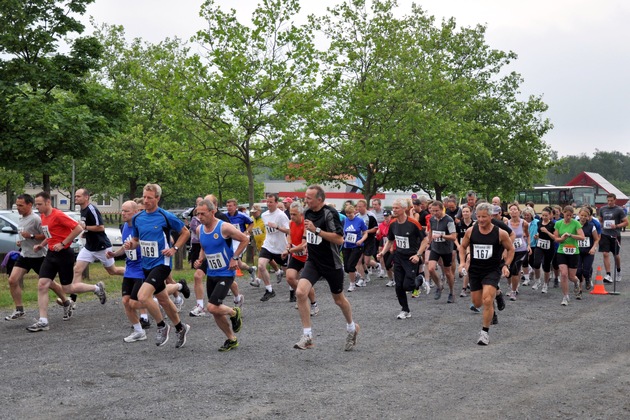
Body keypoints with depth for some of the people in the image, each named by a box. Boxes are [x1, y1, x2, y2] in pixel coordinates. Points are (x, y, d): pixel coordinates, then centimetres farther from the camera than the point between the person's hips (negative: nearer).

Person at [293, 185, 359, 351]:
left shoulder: (330, 213, -18)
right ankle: (307, 336, -10)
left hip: (331, 264, -5)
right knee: (300, 292, -18)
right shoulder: (308, 213, 3)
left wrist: (316, 230, -28)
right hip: (313, 262, 5)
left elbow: (339, 239, -25)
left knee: (339, 299, 13)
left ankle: (352, 328, 42)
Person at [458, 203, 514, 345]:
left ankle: (485, 332, -2)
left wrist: (506, 265, -8)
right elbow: (463, 247, 11)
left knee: (487, 301, -18)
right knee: (477, 303, 12)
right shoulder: (471, 231, -6)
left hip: (492, 271, -3)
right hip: (475, 270, 4)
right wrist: (462, 262, -3)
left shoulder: (500, 233, -11)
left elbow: (511, 249, 4)